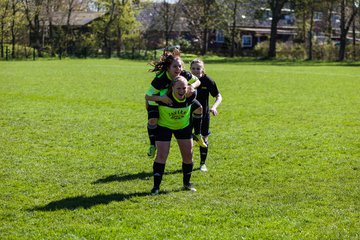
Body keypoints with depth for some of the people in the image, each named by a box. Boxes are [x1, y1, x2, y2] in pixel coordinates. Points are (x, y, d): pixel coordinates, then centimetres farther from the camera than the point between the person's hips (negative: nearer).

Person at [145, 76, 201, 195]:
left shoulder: (190, 97, -22)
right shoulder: (165, 97, -32)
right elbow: (147, 97, -27)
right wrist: (160, 98, -39)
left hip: (184, 127, 3)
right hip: (164, 126, -3)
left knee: (188, 155, 6)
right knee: (161, 155, -10)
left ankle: (187, 183, 27)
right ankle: (156, 186, -2)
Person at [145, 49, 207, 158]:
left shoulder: (184, 74, -26)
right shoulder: (160, 79, -39)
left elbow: (197, 81, -8)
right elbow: (148, 95, -34)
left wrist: (192, 86, -31)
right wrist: (161, 98, -51)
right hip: (157, 100, -5)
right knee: (152, 120, -28)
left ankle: (197, 135, 18)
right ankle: (152, 145, -4)